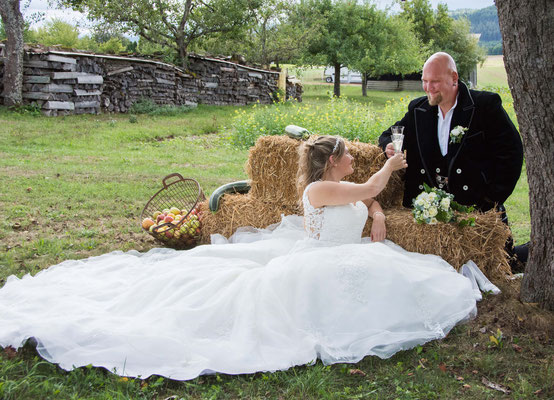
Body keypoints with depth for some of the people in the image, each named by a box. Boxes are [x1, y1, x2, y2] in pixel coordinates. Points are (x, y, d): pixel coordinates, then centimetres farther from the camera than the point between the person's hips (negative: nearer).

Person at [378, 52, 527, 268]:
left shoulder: (486, 105, -6)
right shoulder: (417, 109, 9)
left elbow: (511, 152, -8)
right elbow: (389, 134, 18)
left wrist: (493, 199, -12)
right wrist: (390, 146, -9)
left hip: (479, 205, -4)